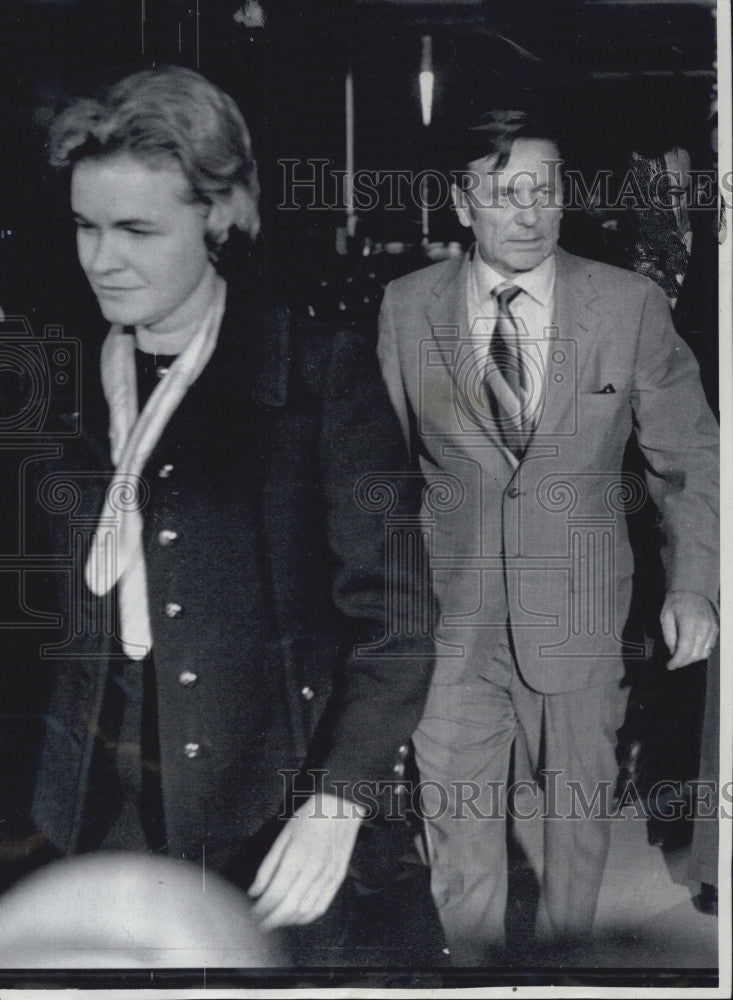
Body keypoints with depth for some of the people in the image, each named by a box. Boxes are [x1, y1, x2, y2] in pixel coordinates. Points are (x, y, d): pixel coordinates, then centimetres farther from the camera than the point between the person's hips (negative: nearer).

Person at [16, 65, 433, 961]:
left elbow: (392, 606, -10)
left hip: (258, 809, -4)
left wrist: (337, 801, -14)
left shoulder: (319, 367, -10)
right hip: (97, 795, 4)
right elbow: (47, 577, 12)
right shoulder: (68, 374, 4)